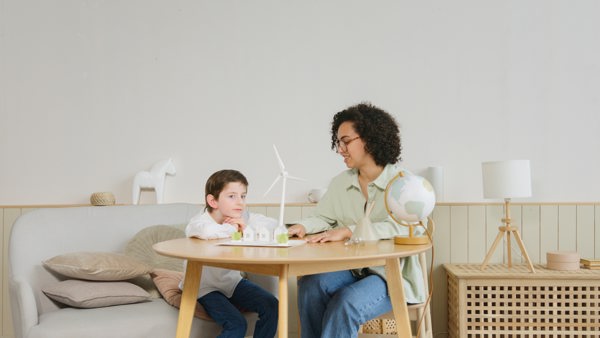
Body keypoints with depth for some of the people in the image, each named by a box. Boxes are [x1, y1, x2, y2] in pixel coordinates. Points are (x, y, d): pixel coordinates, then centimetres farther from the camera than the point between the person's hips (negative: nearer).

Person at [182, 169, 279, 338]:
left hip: (232, 281, 6)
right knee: (236, 324, -23)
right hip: (205, 287, -6)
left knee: (271, 306, -10)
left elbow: (274, 226, -11)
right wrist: (231, 228, -27)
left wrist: (247, 228, -25)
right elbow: (207, 231, -47)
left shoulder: (243, 217, -4)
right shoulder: (199, 221, -21)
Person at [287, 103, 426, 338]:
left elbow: (399, 229, -21)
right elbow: (324, 219, 11)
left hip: (391, 275, -4)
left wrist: (347, 231, -29)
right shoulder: (340, 183, 10)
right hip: (351, 270, 5)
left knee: (347, 303, -32)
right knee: (310, 284, -25)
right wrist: (303, 227, -12)